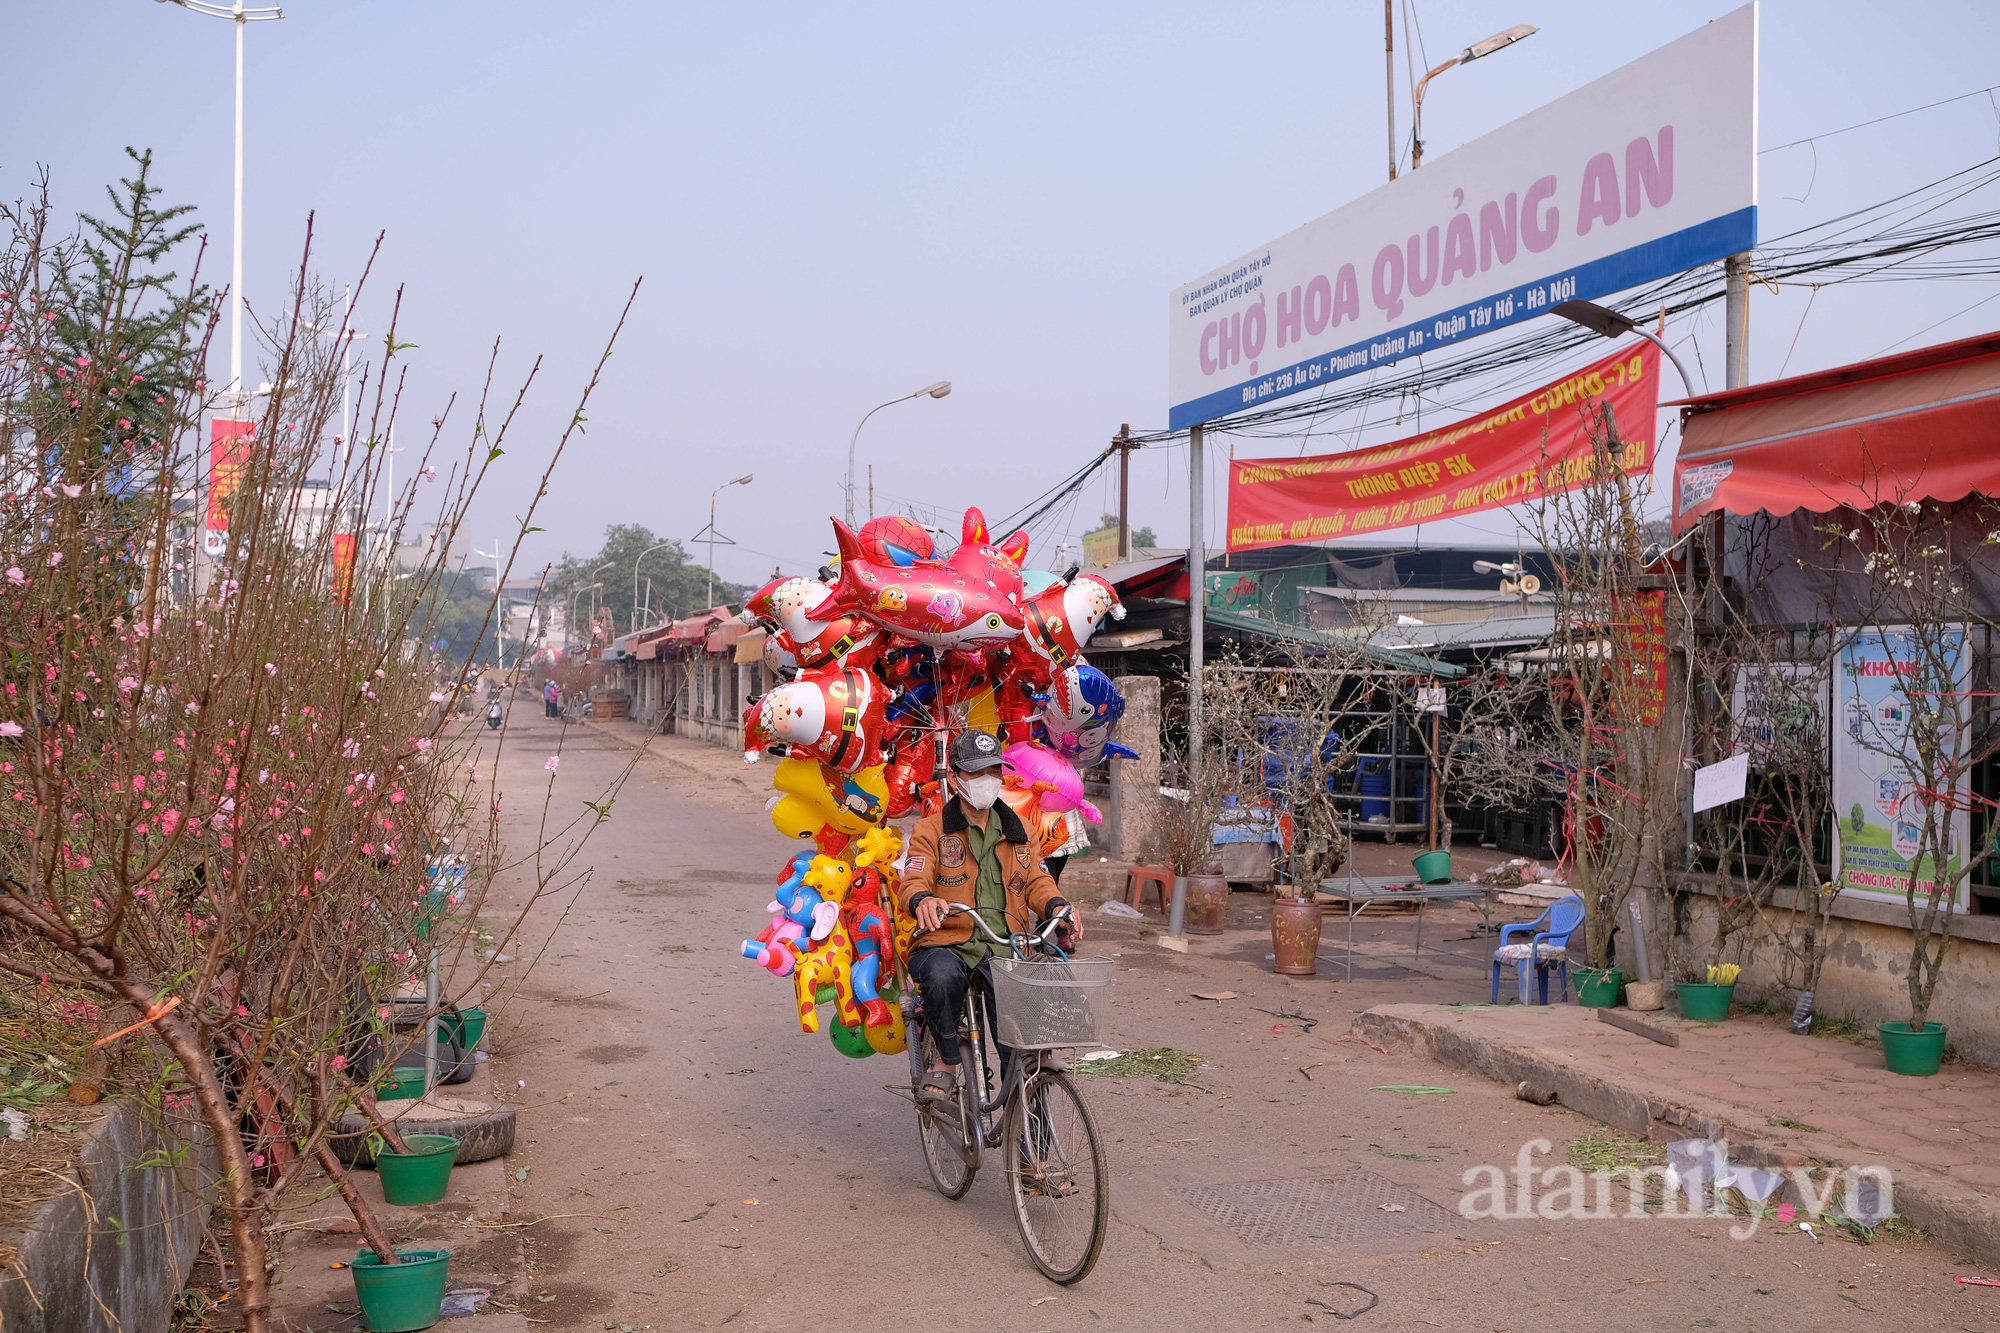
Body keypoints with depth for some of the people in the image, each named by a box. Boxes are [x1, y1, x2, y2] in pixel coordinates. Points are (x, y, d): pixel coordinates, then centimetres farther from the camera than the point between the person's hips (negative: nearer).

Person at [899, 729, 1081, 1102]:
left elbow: (1037, 882, 11)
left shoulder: (1016, 832, 19)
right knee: (942, 977, -37)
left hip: (1005, 950, 3)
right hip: (946, 945, -2)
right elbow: (913, 883, -6)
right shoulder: (931, 830, 7)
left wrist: (1057, 906, -13)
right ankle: (947, 1061, -11)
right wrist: (923, 900, -31)